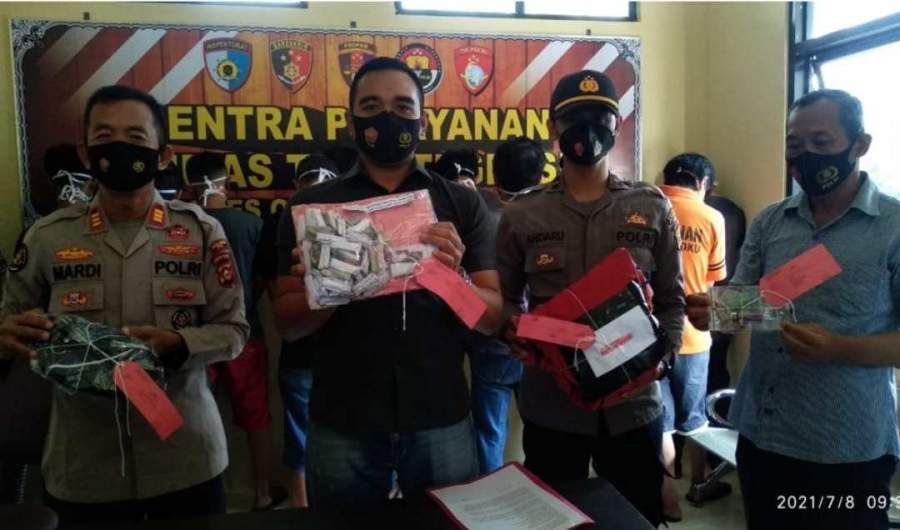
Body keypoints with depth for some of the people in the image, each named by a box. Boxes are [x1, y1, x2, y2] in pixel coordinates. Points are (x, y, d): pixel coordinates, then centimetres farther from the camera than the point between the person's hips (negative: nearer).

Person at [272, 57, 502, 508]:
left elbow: (493, 317, -1)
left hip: (441, 422, 1)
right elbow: (286, 324, 0)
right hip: (341, 426, 0)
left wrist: (455, 279, -22)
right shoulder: (312, 206, 0)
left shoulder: (462, 204, 1)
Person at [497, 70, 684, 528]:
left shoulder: (653, 208, 5)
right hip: (550, 406, 0)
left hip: (634, 404, 1)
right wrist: (520, 334, -15)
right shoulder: (521, 216, 2)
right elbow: (506, 301, 6)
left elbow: (672, 301, 7)